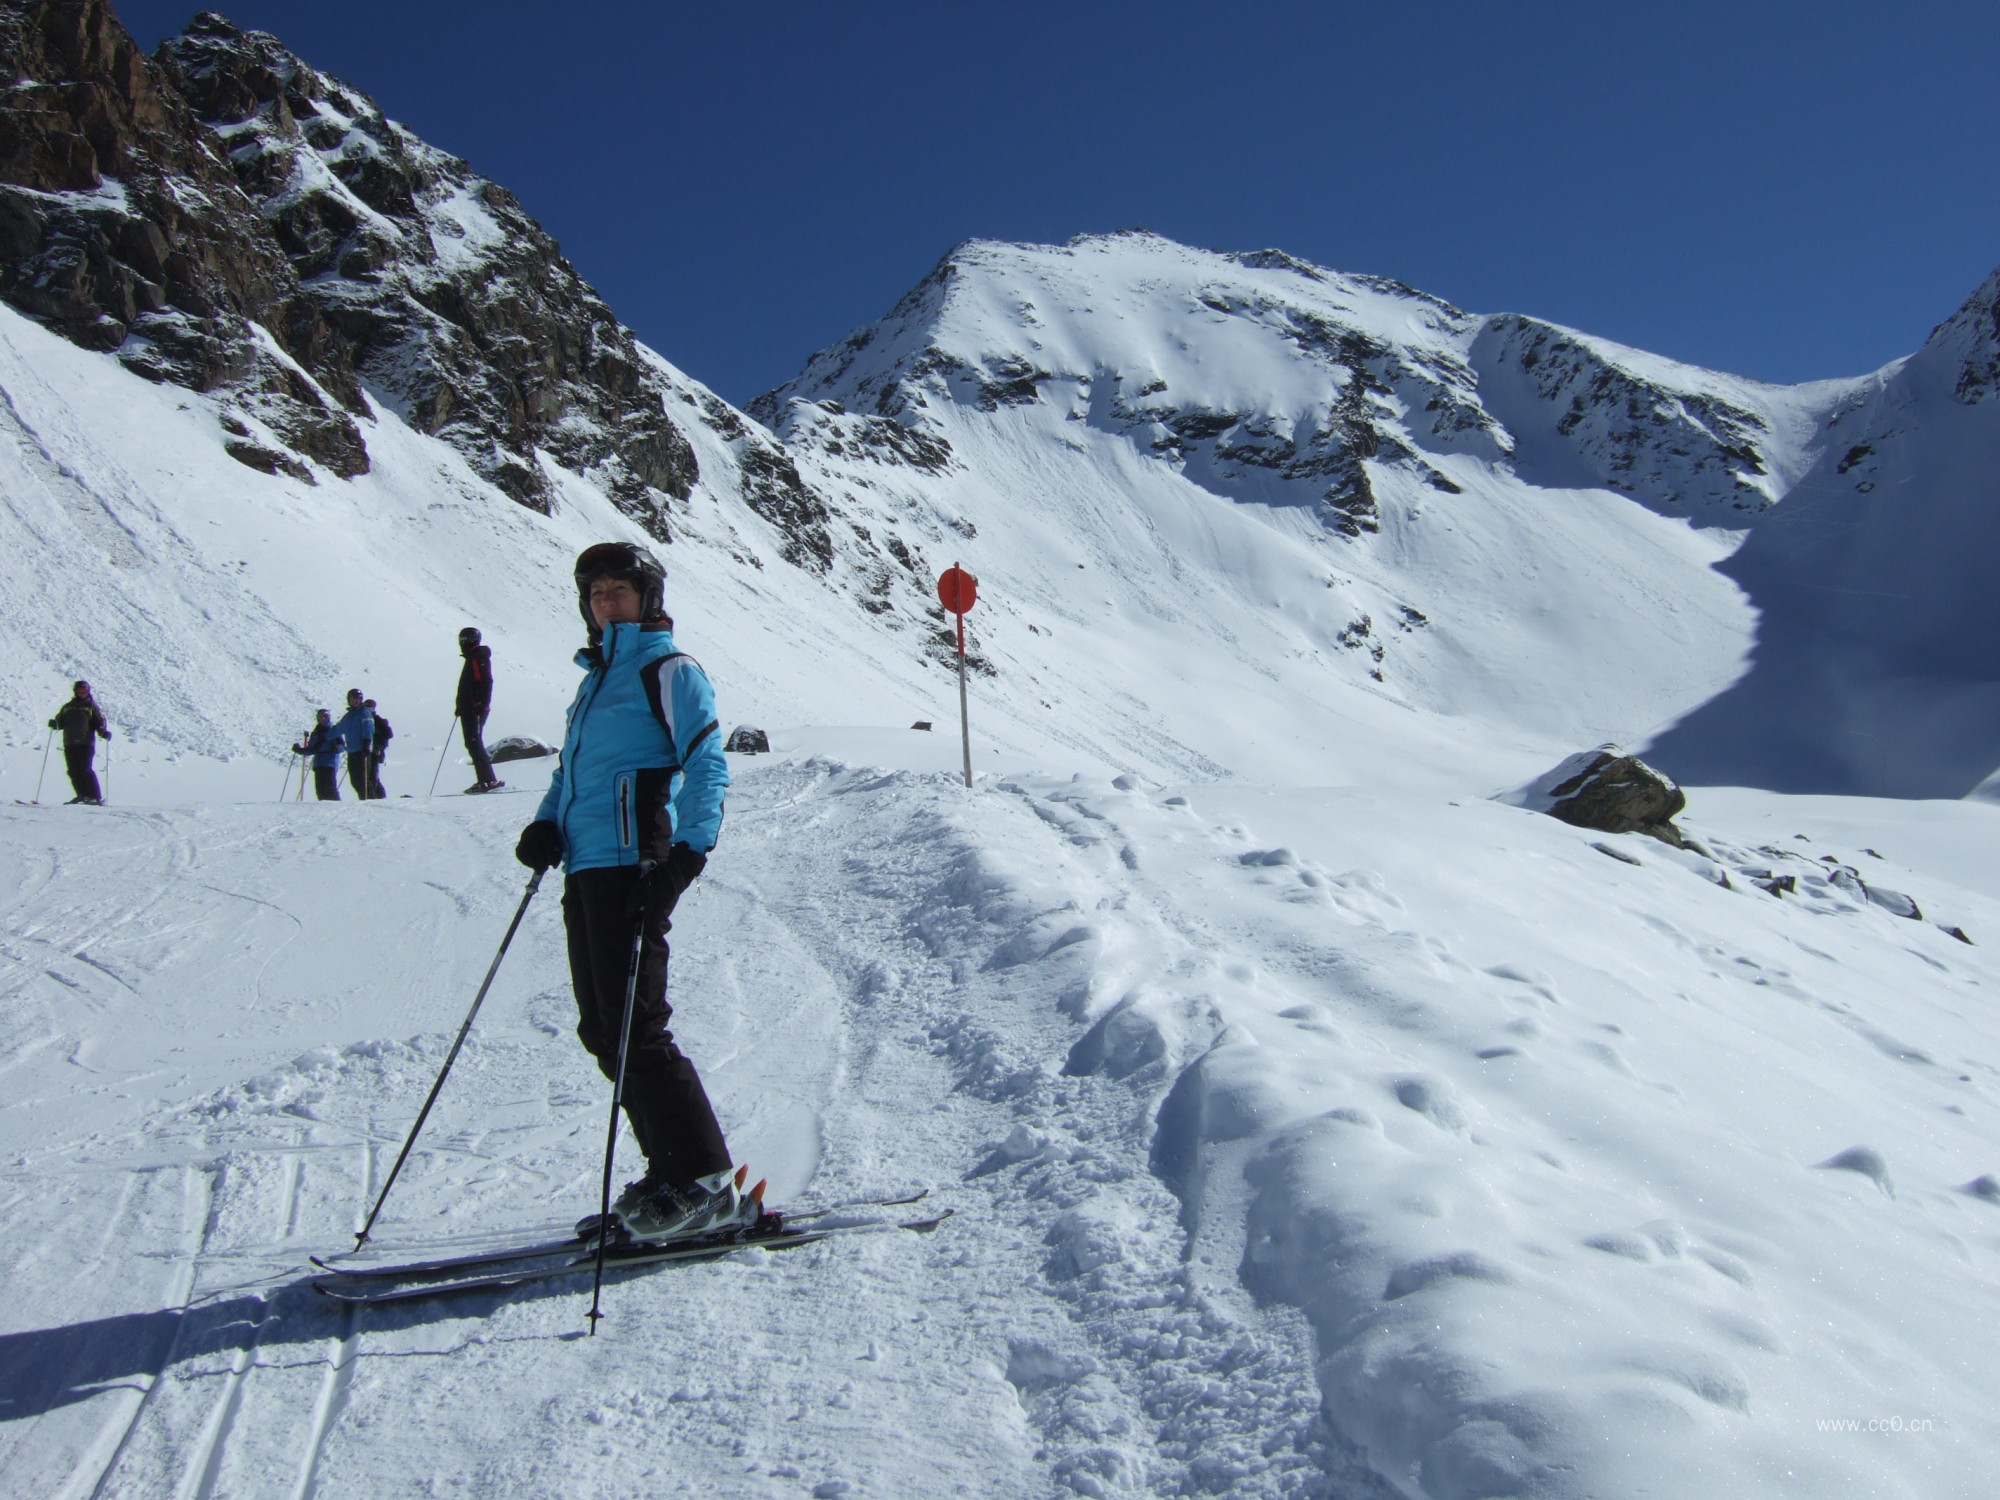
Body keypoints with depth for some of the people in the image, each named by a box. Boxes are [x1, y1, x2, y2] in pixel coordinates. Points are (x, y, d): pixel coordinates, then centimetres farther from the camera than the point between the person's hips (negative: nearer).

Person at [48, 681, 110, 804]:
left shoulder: (91, 706, 9)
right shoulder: (67, 707, 20)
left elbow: (100, 722, 2)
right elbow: (60, 722, 20)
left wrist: (104, 732, -18)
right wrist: (54, 724, -4)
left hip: (86, 743, -5)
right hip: (69, 744, 5)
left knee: (85, 770, -13)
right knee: (73, 771, -2)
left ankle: (96, 797, -12)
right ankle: (82, 795, 6)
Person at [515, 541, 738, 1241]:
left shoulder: (669, 670, 0)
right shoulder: (596, 679, 24)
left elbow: (706, 765, -10)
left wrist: (688, 850, -23)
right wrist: (547, 825, 10)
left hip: (630, 868, -9)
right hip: (584, 869, 9)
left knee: (633, 1029, -11)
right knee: (603, 1030, 9)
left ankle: (704, 1184, -3)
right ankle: (676, 1174, 16)